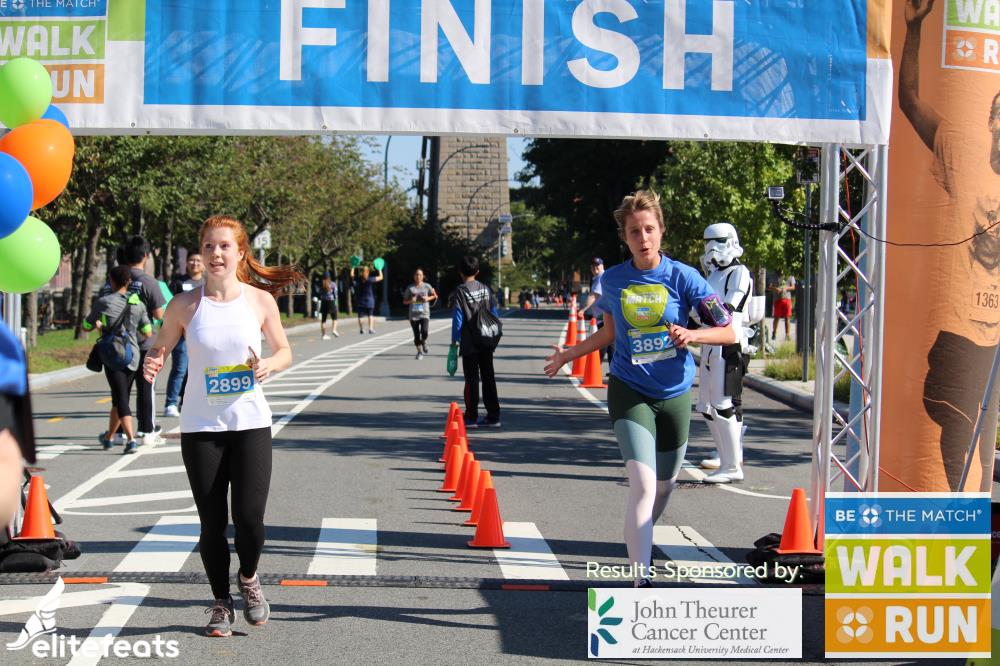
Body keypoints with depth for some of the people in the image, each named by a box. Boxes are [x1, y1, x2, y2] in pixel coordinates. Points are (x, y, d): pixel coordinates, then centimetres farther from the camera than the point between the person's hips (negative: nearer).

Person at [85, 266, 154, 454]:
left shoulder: (104, 302, -6)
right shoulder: (138, 304, 5)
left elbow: (86, 326, 4)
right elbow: (147, 333, 8)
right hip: (132, 356, 4)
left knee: (121, 399, -7)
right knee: (119, 398, 17)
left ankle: (131, 439, -22)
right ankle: (108, 438, 30)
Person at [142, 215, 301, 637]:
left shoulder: (260, 300, -1)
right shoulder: (185, 305, -3)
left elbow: (284, 351, 10)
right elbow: (160, 348, 7)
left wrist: (270, 365, -12)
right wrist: (152, 365, -16)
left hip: (251, 424, 0)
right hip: (200, 427, 0)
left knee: (249, 516, -9)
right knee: (212, 523, 4)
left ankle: (249, 578, 23)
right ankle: (221, 603, 23)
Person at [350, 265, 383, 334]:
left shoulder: (358, 279, -7)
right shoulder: (370, 280, -12)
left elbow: (351, 275, 13)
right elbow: (380, 277, -1)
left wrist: (353, 267, 23)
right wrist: (379, 270, 13)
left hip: (360, 301, 1)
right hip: (369, 300, -1)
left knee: (360, 315, 6)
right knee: (370, 315, 9)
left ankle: (361, 329, 2)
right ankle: (371, 328, -1)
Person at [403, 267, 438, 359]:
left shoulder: (427, 286, 3)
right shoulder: (410, 288, 4)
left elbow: (435, 296, 15)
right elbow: (404, 301, 8)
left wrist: (428, 298, -5)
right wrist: (411, 300, -13)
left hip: (424, 314, -1)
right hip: (413, 315, 1)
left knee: (424, 331, -20)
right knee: (416, 335, 3)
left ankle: (424, 342, 14)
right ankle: (419, 352, 20)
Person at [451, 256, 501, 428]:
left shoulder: (460, 292, -9)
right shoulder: (486, 289, 6)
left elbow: (457, 319, -10)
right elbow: (495, 314, 8)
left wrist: (454, 341, -3)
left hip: (469, 344, -4)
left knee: (471, 380, 0)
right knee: (488, 378, 9)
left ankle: (471, 417, 3)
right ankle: (493, 416, 10)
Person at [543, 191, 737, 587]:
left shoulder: (683, 277, -7)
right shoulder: (612, 280, -1)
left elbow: (728, 332, -7)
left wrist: (693, 335, -23)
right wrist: (571, 354, 18)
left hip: (674, 394, 1)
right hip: (629, 392, -1)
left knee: (664, 486, 16)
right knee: (643, 483, -20)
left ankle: (638, 542, 46)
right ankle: (641, 581, -22)